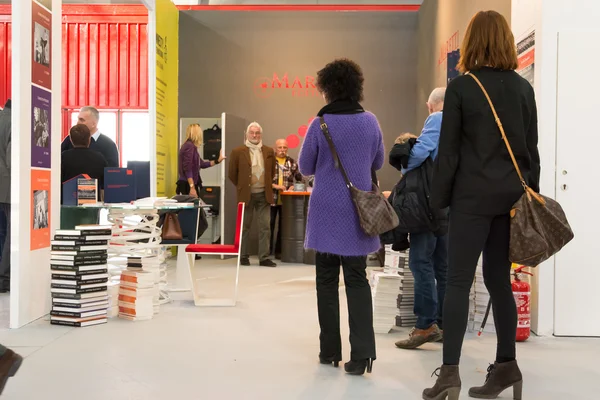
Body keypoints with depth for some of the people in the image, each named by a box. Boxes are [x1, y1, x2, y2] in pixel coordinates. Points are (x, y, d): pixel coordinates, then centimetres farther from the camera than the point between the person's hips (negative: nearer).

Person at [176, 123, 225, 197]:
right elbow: (187, 169, -19)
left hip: (190, 185, 10)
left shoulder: (191, 146, 15)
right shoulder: (189, 146, -13)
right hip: (188, 185, -10)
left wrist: (217, 161, 28)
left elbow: (201, 164, 23)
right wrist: (192, 187, -23)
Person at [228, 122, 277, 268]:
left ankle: (264, 258, 6)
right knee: (245, 227, 6)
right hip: (246, 195, -2)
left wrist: (267, 185, 12)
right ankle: (244, 256, 16)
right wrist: (242, 187, 5)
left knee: (265, 227, 0)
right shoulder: (238, 152, -3)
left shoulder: (269, 152, 7)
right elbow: (232, 174, 2)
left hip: (264, 195, 2)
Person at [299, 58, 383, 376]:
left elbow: (305, 167, 2)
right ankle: (362, 350, -4)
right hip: (359, 210, 2)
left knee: (327, 280, 10)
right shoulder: (370, 122, -1)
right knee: (357, 279, 6)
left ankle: (330, 350, 16)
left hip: (327, 210, -2)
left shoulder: (320, 124, -9)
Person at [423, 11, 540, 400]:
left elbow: (449, 149, -6)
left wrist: (439, 197, 2)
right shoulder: (523, 87, 7)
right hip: (512, 194, 5)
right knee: (499, 279, 12)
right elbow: (532, 147, 9)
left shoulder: (461, 86, -6)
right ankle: (506, 366, 16)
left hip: (473, 195, -4)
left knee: (459, 281, -2)